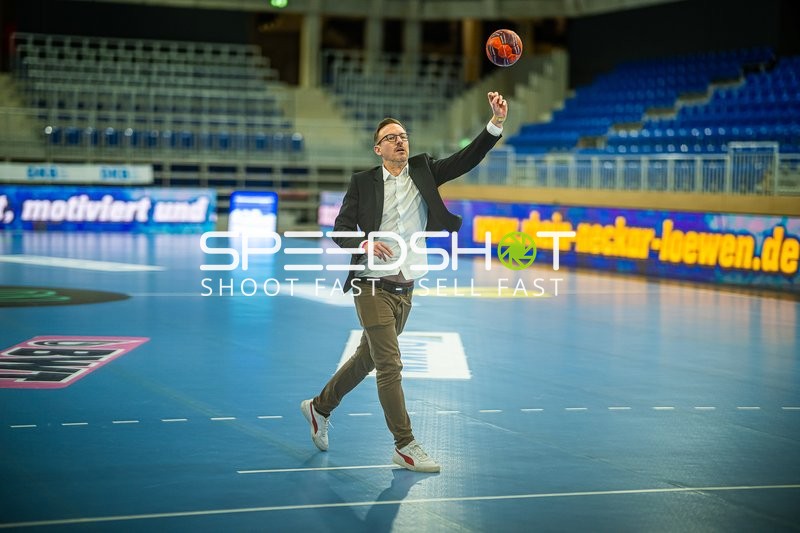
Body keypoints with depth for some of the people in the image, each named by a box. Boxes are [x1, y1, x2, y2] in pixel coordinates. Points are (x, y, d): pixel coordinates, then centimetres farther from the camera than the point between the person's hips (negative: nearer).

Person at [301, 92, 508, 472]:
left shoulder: (424, 171, 6)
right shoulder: (363, 183, -1)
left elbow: (467, 159, -6)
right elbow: (341, 228, -3)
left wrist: (496, 123, -21)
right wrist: (365, 242, -25)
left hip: (405, 288, 5)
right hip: (373, 287, -5)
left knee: (367, 358, 17)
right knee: (390, 364, -9)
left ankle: (319, 407, 37)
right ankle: (405, 447, -5)